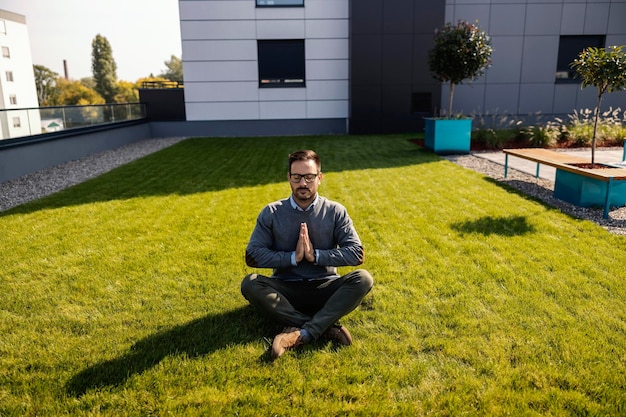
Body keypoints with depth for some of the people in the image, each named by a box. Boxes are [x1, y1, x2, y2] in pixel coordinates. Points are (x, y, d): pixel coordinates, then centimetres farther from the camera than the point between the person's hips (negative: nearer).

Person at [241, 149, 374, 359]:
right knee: (250, 284, -28)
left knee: (363, 279, -26)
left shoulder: (335, 212, -2)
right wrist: (293, 257, -17)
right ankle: (327, 327, -28)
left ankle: (301, 334, -32)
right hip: (285, 290, 0)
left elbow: (356, 253, -7)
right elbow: (252, 255, -7)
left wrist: (316, 255, -18)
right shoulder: (271, 213, -2)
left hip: (324, 289, 0)